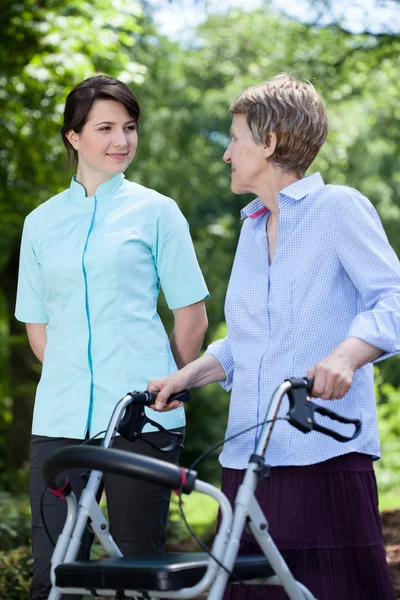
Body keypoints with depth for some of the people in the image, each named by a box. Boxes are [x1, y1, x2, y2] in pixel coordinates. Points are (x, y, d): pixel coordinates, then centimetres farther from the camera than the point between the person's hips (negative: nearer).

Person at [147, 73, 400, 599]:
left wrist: (346, 355, -28)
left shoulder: (338, 207, -1)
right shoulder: (252, 227, 22)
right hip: (247, 457, 7)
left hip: (325, 453, -7)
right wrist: (186, 376, 11)